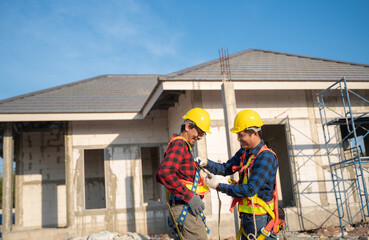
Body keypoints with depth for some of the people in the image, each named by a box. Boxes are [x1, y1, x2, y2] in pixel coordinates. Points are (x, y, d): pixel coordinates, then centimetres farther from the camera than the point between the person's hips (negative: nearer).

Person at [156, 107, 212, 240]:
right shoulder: (179, 144, -9)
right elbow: (164, 172, -26)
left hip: (187, 207, 10)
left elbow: (159, 177, 25)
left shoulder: (184, 146, 23)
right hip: (185, 207, -10)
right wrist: (189, 197, -23)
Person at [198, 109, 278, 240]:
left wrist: (219, 186, -19)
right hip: (246, 214, 8)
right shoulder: (244, 152, 9)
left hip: (259, 218, -8)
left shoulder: (266, 157, -19)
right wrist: (207, 163, -9)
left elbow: (250, 189, -24)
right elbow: (227, 168, 9)